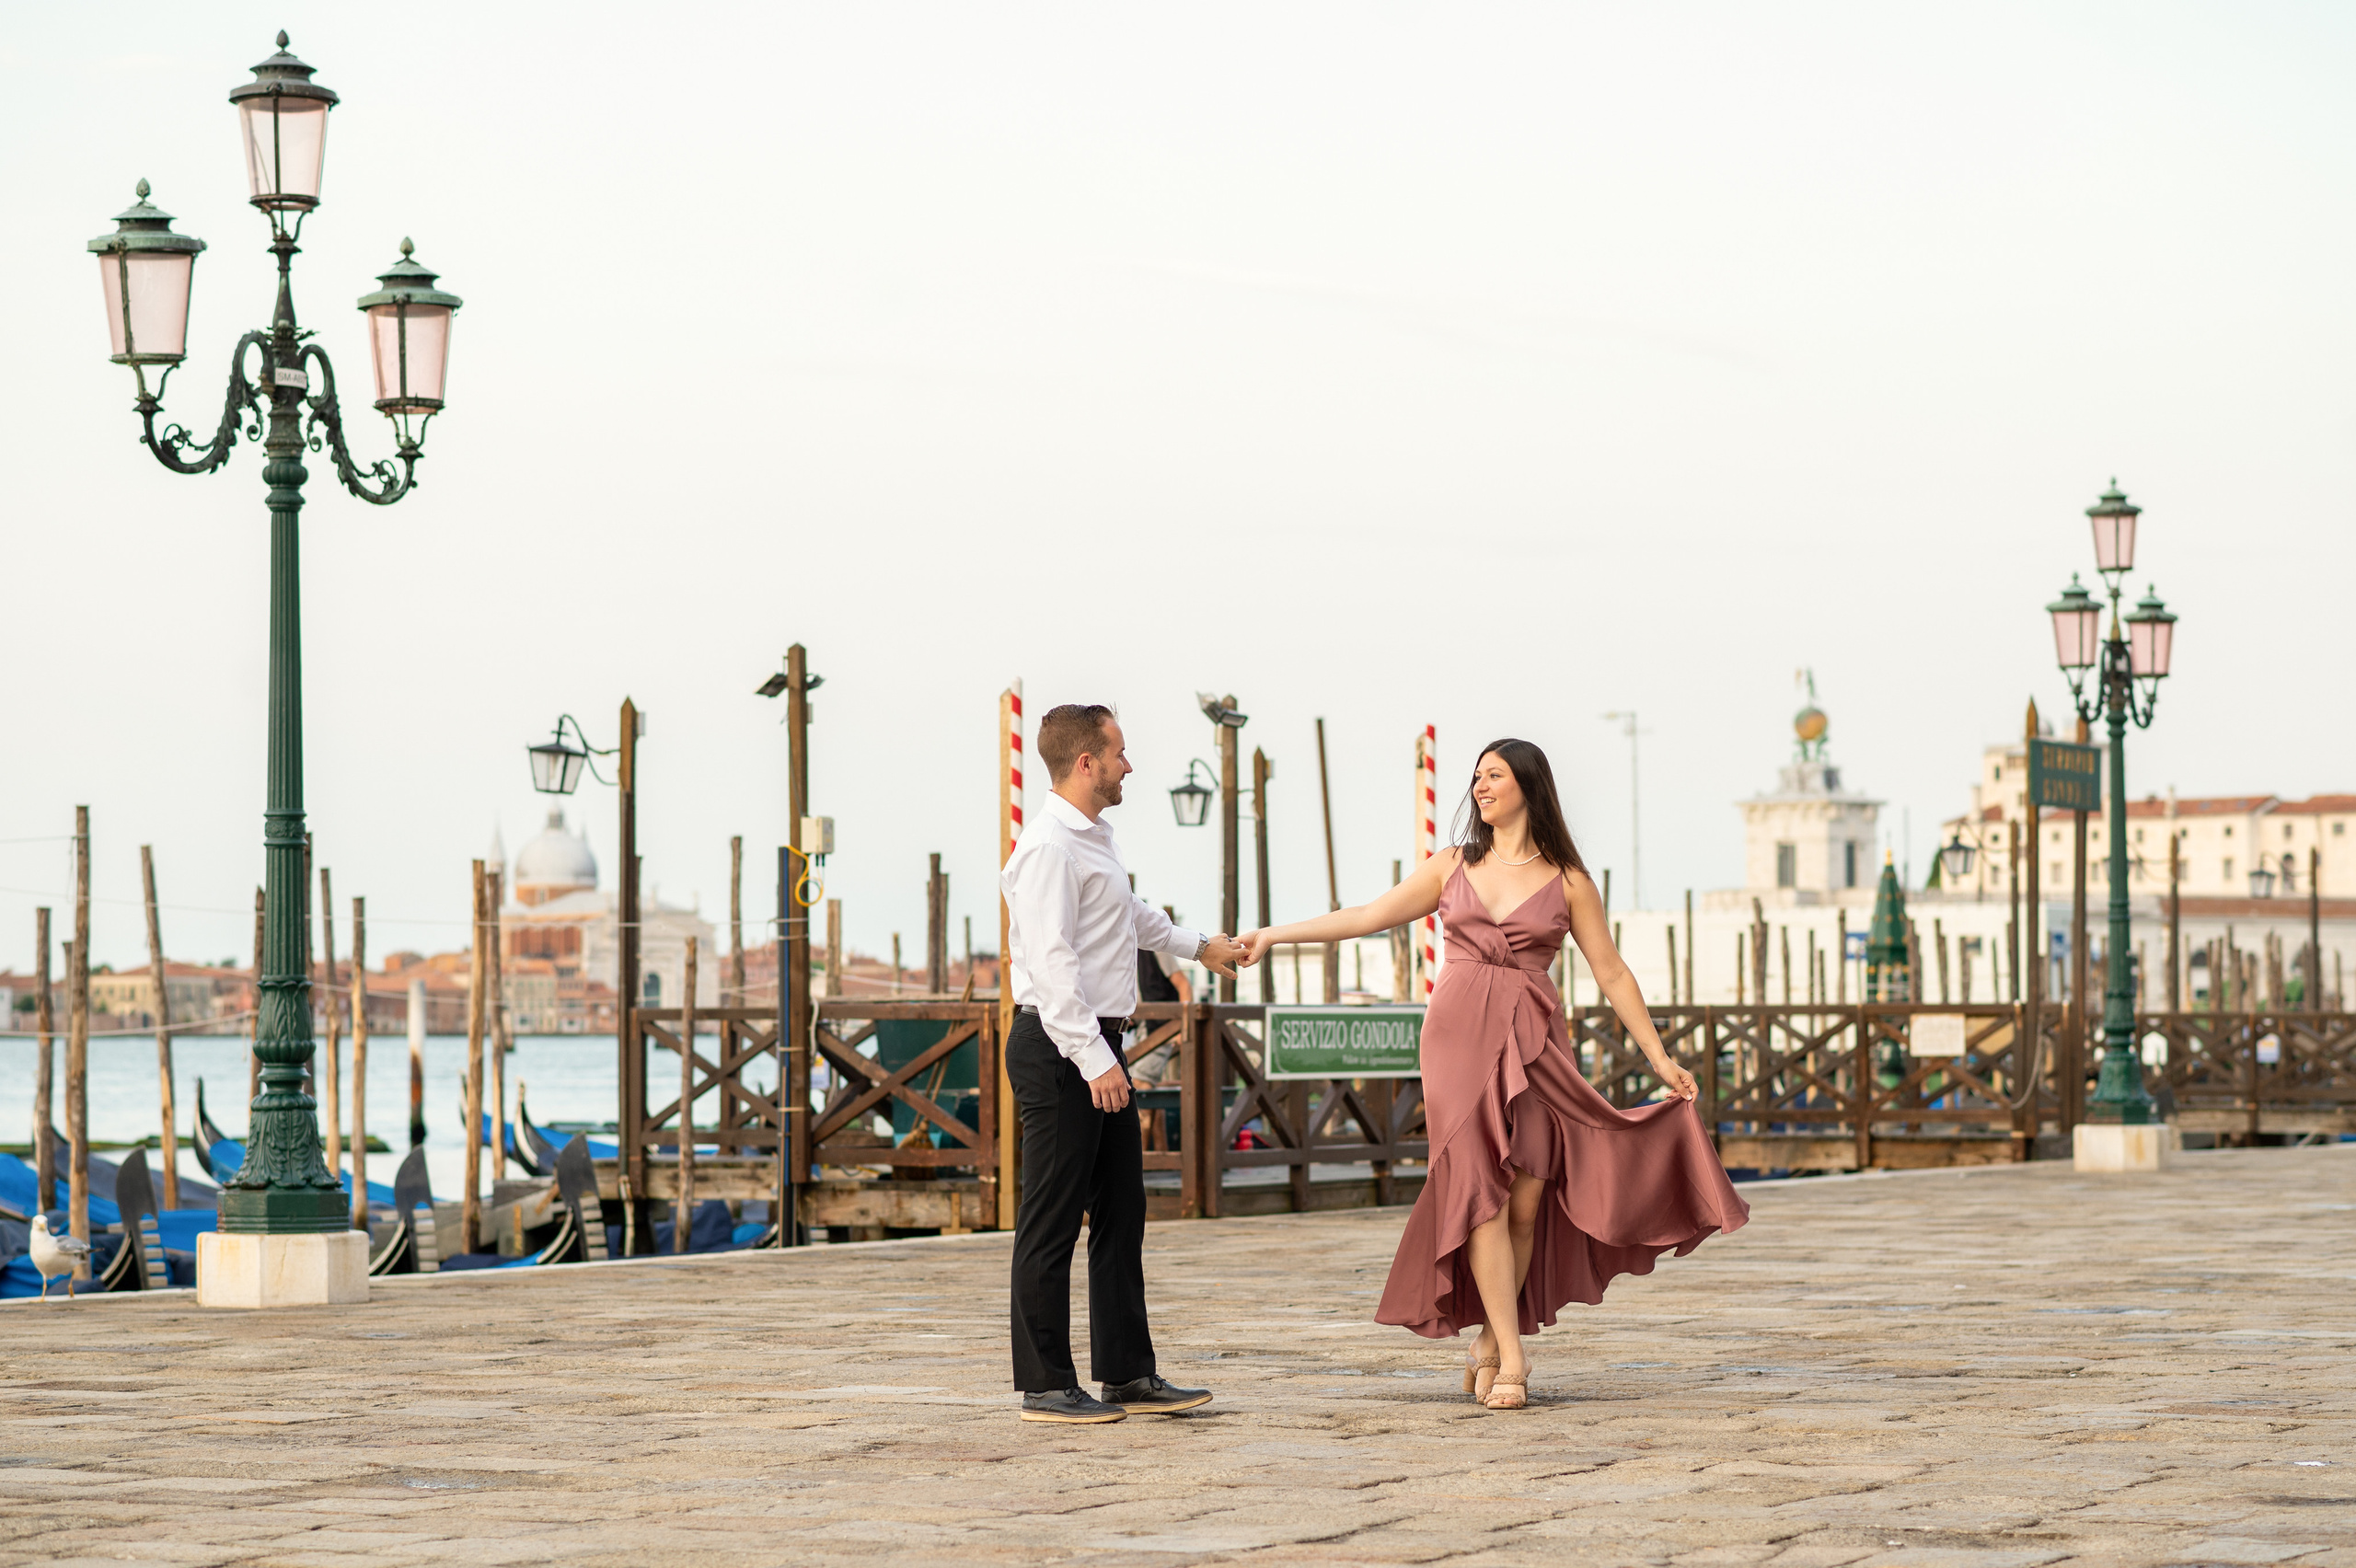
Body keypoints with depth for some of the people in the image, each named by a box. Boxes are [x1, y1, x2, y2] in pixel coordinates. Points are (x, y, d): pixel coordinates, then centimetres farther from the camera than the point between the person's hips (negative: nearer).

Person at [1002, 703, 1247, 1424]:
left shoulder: (1095, 838, 17)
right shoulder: (1048, 848, -16)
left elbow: (1131, 914, 37)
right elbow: (1052, 963, -23)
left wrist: (1197, 945, 51)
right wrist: (1093, 1060, -27)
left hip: (1097, 1048, 10)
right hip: (1059, 1047, -10)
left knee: (1121, 1215, 11)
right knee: (1053, 1221, -5)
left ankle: (1127, 1375, 17)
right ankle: (1046, 1385, 0)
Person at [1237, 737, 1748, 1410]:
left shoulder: (1567, 881, 7)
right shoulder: (1453, 868, 12)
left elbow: (1611, 973, 7)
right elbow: (1370, 917, 13)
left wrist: (1660, 1058, 3)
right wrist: (1277, 934, 9)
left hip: (1532, 1043, 0)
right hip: (1459, 1034, 0)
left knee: (1526, 1201, -4)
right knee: (1482, 1189, -10)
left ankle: (1489, 1344, 13)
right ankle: (1511, 1356, -11)